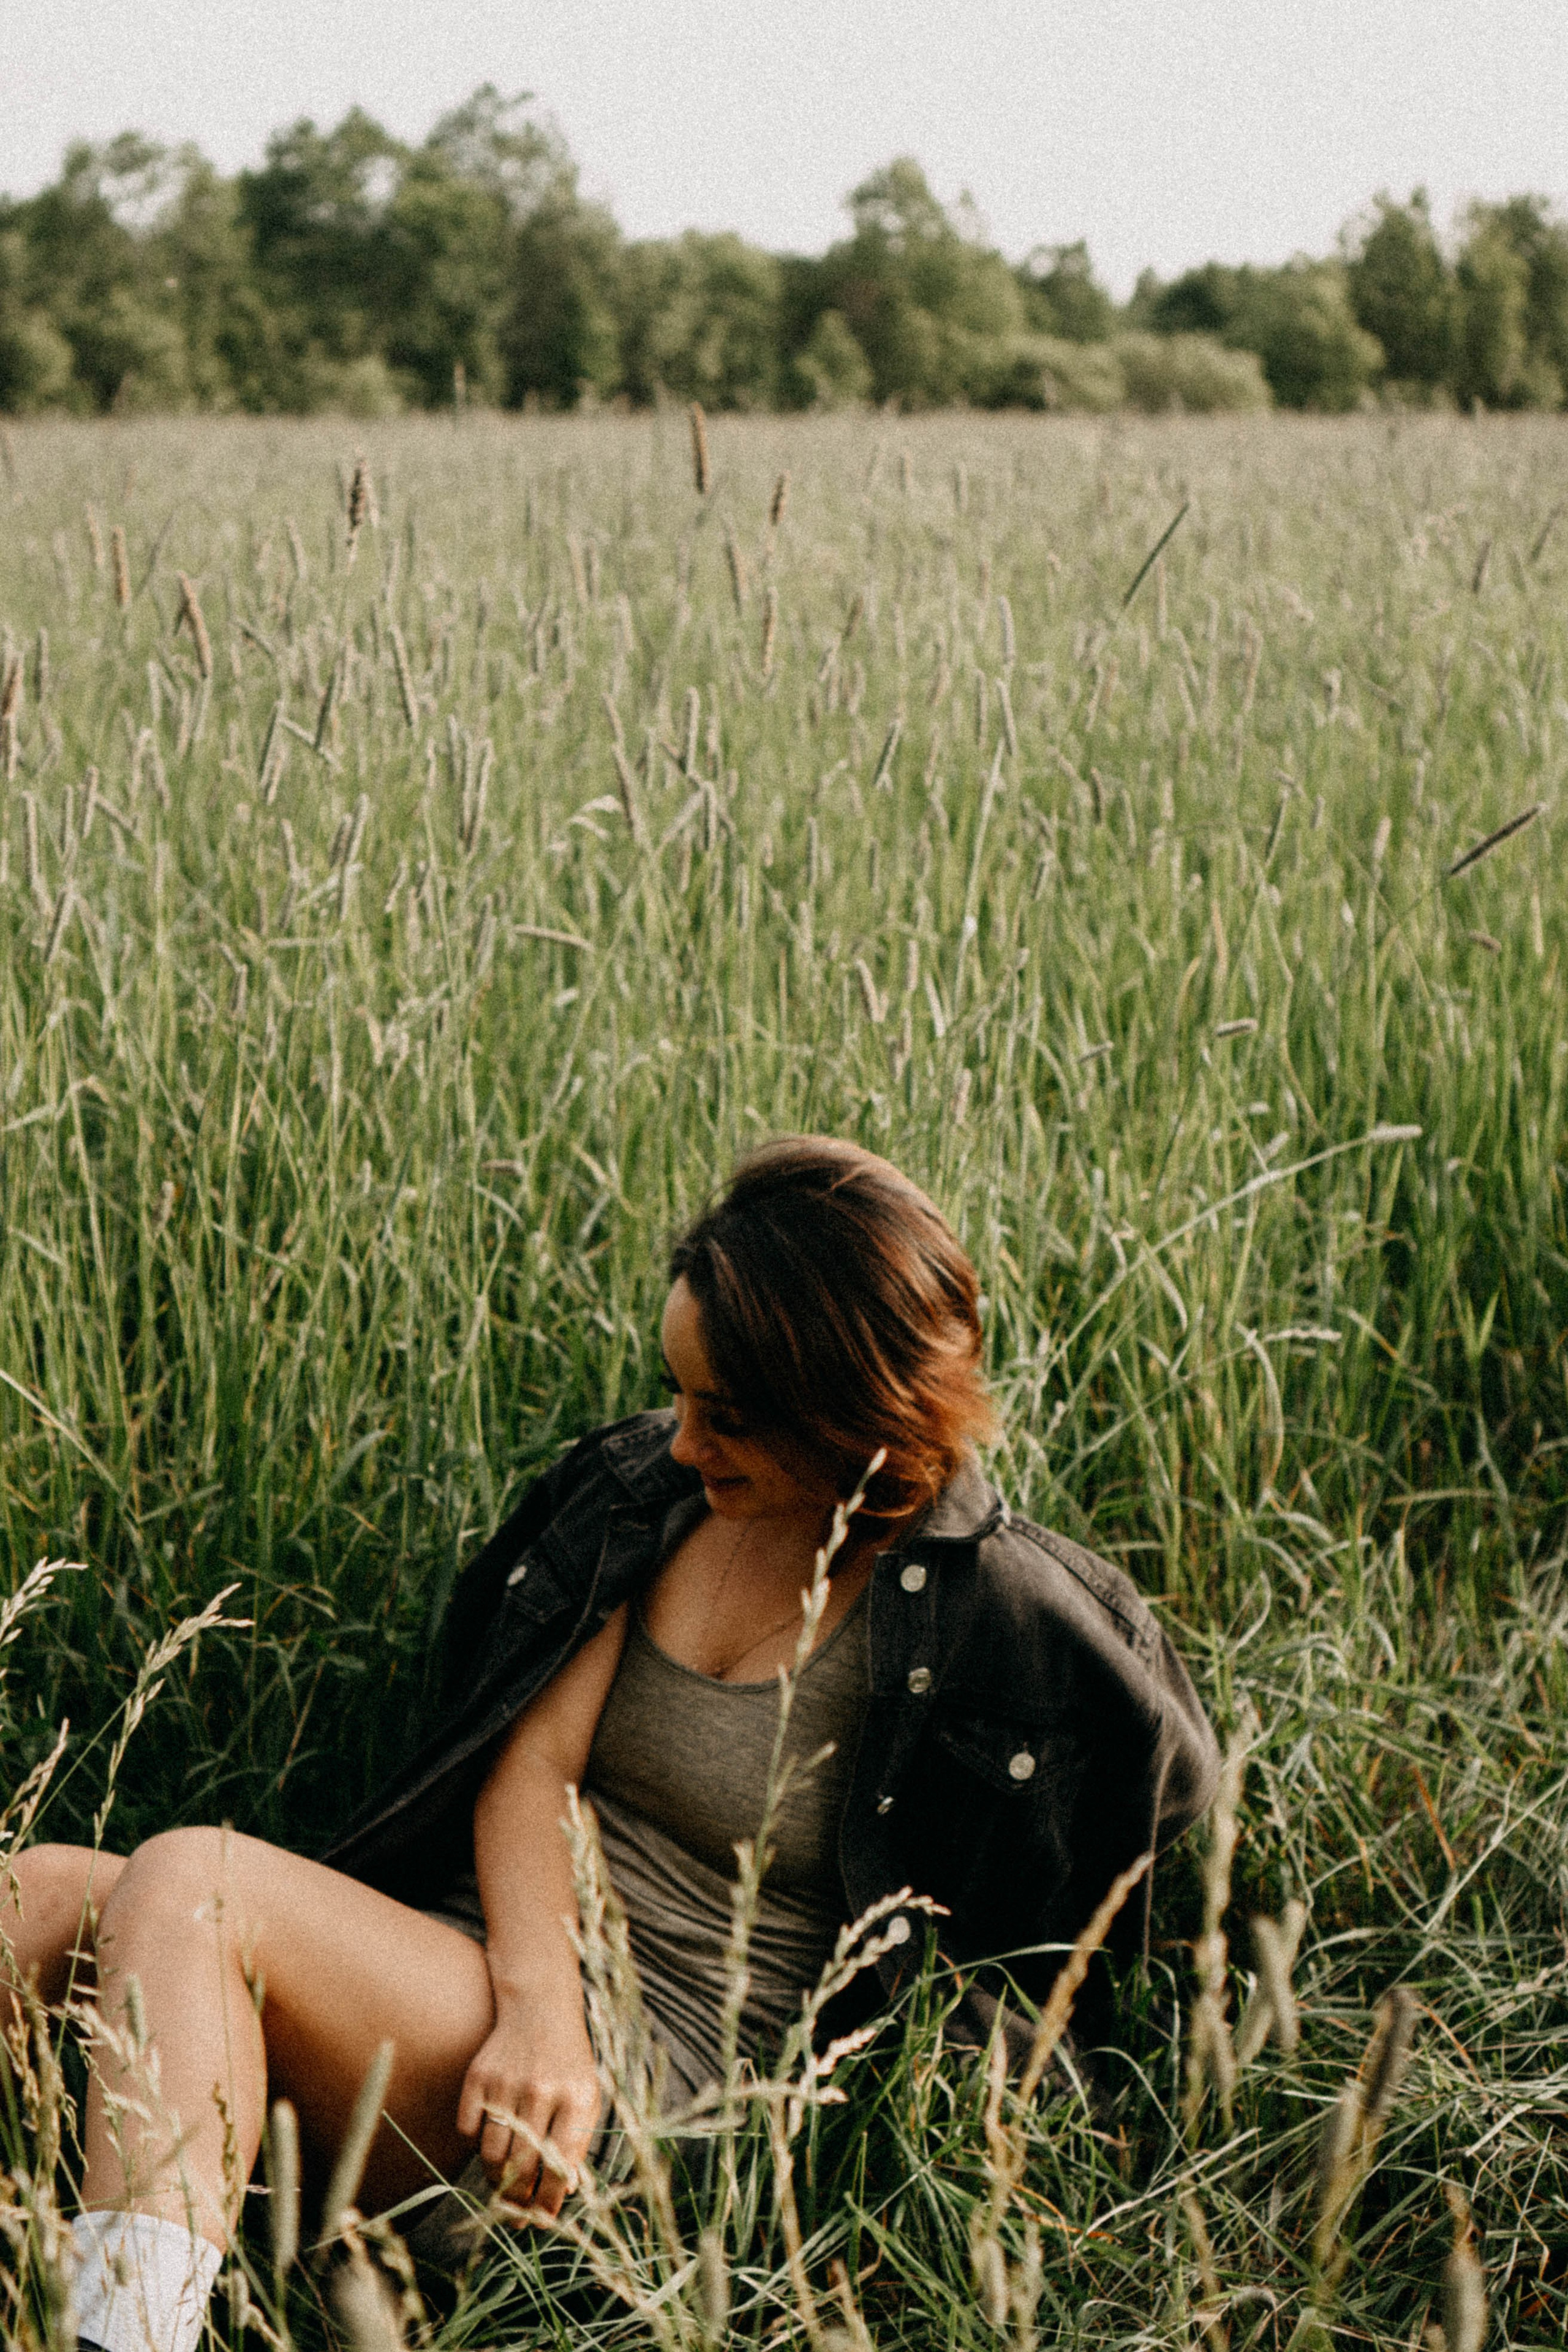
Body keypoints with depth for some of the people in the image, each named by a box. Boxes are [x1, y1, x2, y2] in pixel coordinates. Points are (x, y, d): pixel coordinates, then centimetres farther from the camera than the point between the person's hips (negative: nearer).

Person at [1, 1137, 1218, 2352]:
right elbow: (534, 1759, 1)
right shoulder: (659, 1483, 6)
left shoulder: (995, 1611, -10)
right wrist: (538, 2011, -19)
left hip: (656, 2056, -6)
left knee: (186, 1884, -29)